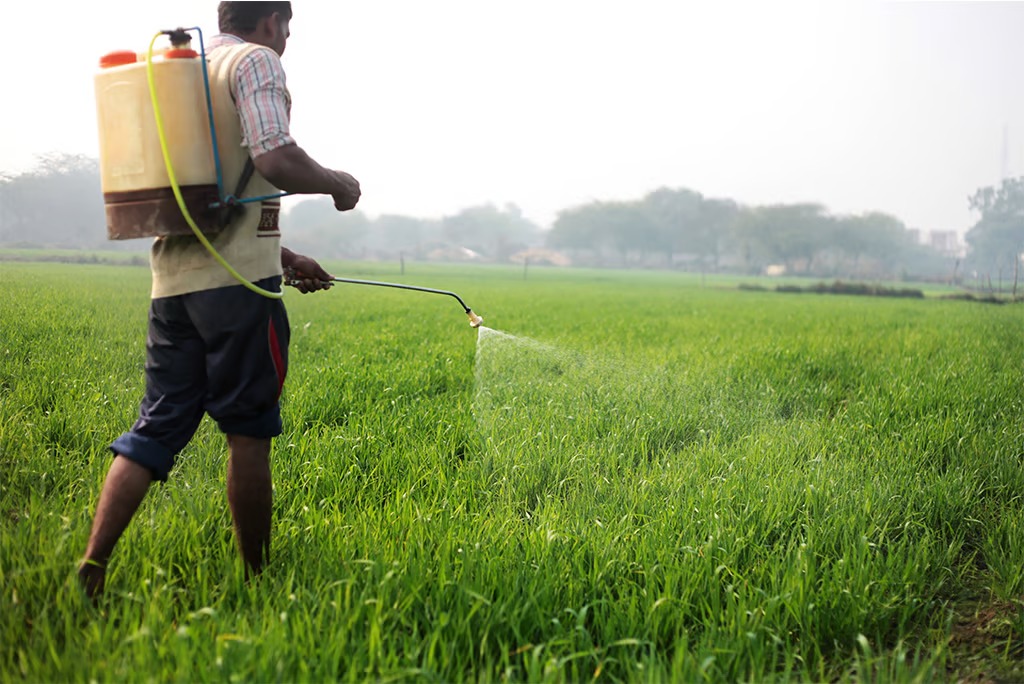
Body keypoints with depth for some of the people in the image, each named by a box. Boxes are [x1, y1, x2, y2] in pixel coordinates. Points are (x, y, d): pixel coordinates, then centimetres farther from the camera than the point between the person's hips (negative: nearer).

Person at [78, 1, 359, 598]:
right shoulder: (255, 60, -1)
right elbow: (275, 159, -18)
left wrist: (284, 257, 30)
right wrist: (338, 184, 1)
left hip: (173, 275, 8)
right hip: (237, 278, -7)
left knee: (158, 427, 7)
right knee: (249, 433, 1)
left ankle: (92, 567, -3)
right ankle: (257, 578, 10)